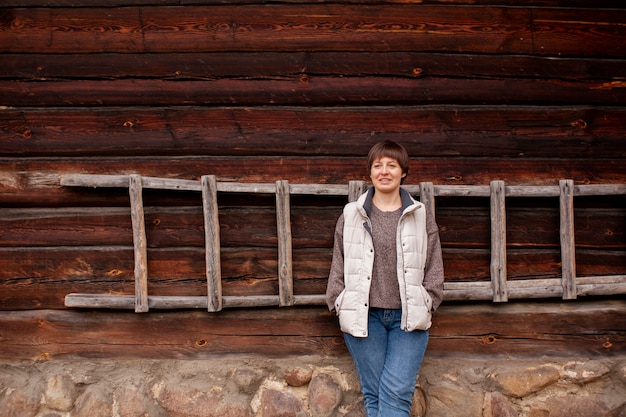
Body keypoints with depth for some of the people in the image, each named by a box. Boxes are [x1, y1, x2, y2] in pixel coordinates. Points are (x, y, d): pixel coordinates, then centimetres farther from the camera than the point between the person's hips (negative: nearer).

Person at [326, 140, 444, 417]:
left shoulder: (422, 216, 7)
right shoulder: (352, 216, 6)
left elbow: (433, 269, 9)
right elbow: (338, 268, 9)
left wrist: (426, 306, 2)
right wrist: (340, 305, 4)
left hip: (408, 318, 0)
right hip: (363, 316, 0)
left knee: (397, 393, -9)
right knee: (373, 394, 3)